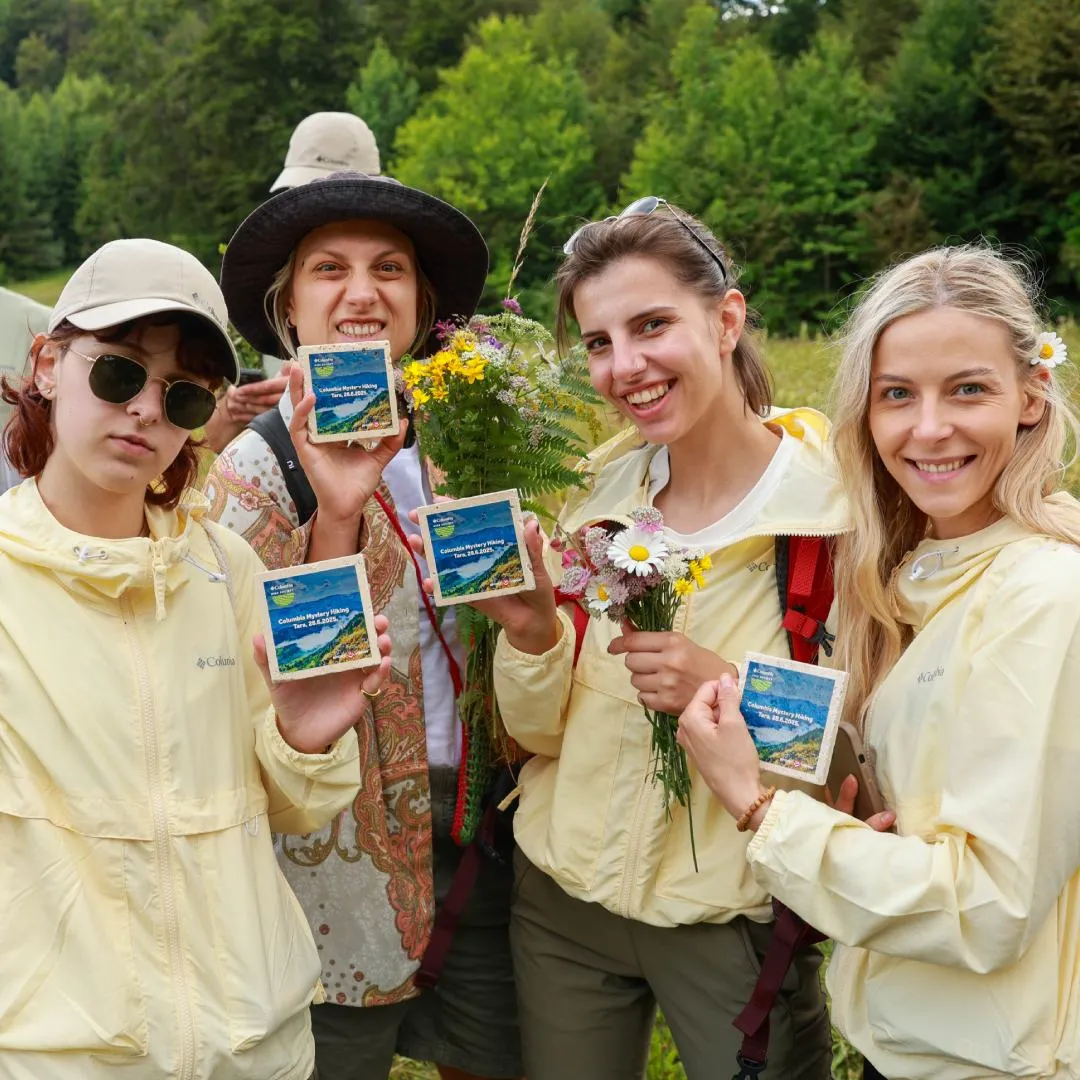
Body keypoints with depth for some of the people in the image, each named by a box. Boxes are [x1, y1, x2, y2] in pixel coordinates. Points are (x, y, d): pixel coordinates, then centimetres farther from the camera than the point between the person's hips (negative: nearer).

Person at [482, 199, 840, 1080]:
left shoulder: (834, 502, -16)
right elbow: (539, 732, 1)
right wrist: (531, 633, -18)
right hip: (564, 904, 4)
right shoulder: (599, 495, -4)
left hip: (734, 924, -4)